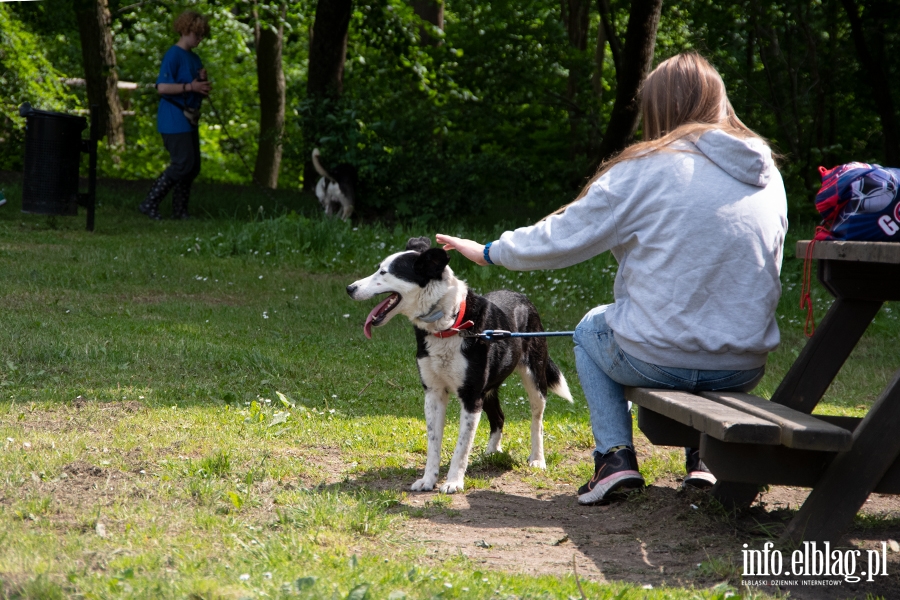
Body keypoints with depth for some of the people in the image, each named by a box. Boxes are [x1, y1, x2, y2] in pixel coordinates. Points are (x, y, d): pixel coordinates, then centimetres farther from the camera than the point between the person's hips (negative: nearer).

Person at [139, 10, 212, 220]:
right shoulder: (173, 55, -11)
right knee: (182, 164, -14)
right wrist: (190, 87, -19)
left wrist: (203, 83, 1)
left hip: (189, 120, 9)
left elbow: (200, 90, 23)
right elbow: (162, 87, -21)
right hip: (173, 120, -9)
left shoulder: (194, 59, 16)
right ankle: (149, 203, -8)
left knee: (193, 166, 8)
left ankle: (180, 211, 14)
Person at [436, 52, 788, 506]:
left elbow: (562, 238, -3)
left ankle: (615, 455, 14)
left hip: (658, 359, -4)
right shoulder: (768, 175, 6)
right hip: (745, 370, 4)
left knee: (589, 330, 29)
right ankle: (705, 455, 22)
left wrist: (489, 252, 14)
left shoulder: (646, 169, -8)